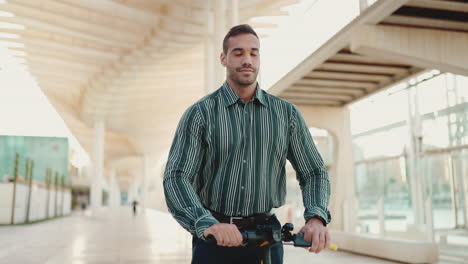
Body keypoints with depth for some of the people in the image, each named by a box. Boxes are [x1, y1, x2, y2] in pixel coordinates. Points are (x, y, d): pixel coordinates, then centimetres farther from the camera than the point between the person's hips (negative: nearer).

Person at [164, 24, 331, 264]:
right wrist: (206, 223, -29)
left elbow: (314, 172, 5)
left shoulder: (286, 113, 3)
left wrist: (316, 217, -15)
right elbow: (176, 177, -12)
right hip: (215, 238, -1)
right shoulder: (200, 114, -3)